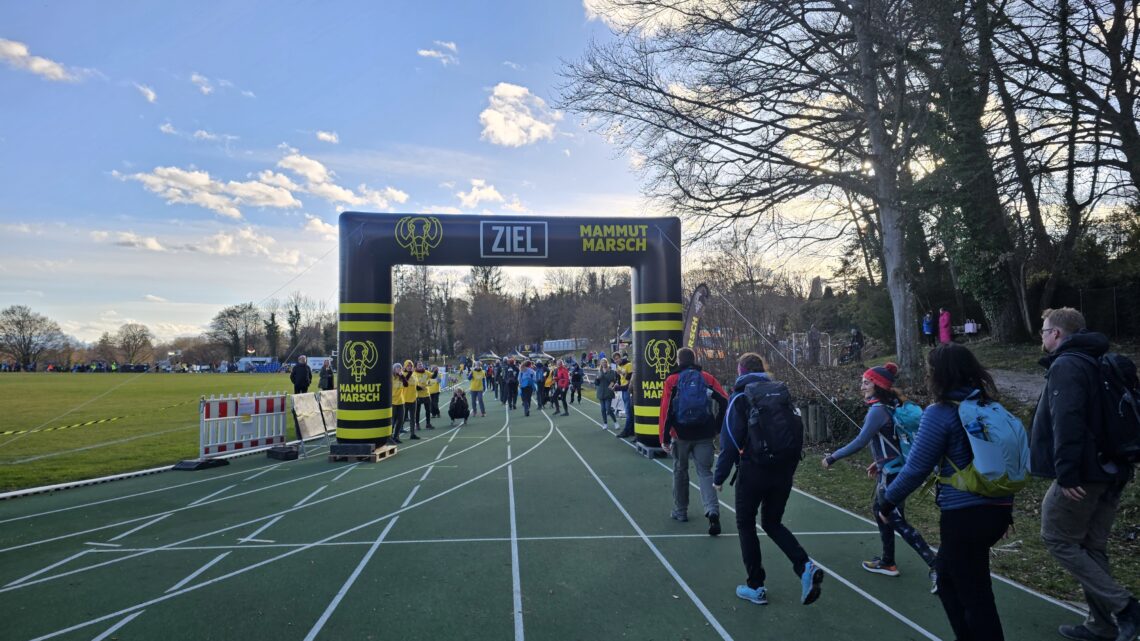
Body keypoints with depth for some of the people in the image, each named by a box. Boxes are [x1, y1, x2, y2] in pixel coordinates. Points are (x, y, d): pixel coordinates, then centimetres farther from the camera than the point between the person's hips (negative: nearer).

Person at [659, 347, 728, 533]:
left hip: (681, 435, -1)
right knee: (704, 472, 6)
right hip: (704, 435, 1)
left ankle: (680, 511, 27)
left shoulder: (672, 380, -2)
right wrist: (717, 426, 6)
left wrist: (664, 438, -4)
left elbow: (665, 411, -7)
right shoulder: (707, 378, 4)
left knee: (680, 471, 17)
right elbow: (725, 401, -4)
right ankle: (712, 511, -14)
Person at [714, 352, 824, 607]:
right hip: (784, 469, 5)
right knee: (772, 523, 21)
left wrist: (720, 477, -5)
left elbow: (730, 441, -11)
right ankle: (806, 567, 0)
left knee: (746, 524, 13)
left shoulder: (740, 396, -7)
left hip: (754, 470, -5)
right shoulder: (781, 391, 10)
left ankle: (756, 587, 16)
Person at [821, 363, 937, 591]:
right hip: (891, 469, 10)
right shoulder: (892, 405, 7)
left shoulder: (878, 410, -20)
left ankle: (935, 566, -5)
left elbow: (859, 442, -21)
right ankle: (887, 562, 30)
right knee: (879, 510, 20)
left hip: (892, 473, -10)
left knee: (897, 521, -4)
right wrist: (880, 462, 21)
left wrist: (832, 458, -13)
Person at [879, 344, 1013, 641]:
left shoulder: (940, 413, -15)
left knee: (975, 595, 5)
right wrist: (1005, 508, 24)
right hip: (998, 509, 8)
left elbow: (916, 469, -14)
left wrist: (888, 501, 0)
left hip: (965, 515, -8)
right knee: (946, 574, 23)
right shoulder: (990, 406, 6)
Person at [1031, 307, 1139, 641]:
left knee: (1058, 539, 3)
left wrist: (1066, 473, -25)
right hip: (1110, 472, 9)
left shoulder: (1066, 365, -15)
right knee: (1092, 547, 16)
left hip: (1083, 474, -9)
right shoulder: (1094, 362, 15)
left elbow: (1066, 422, -25)